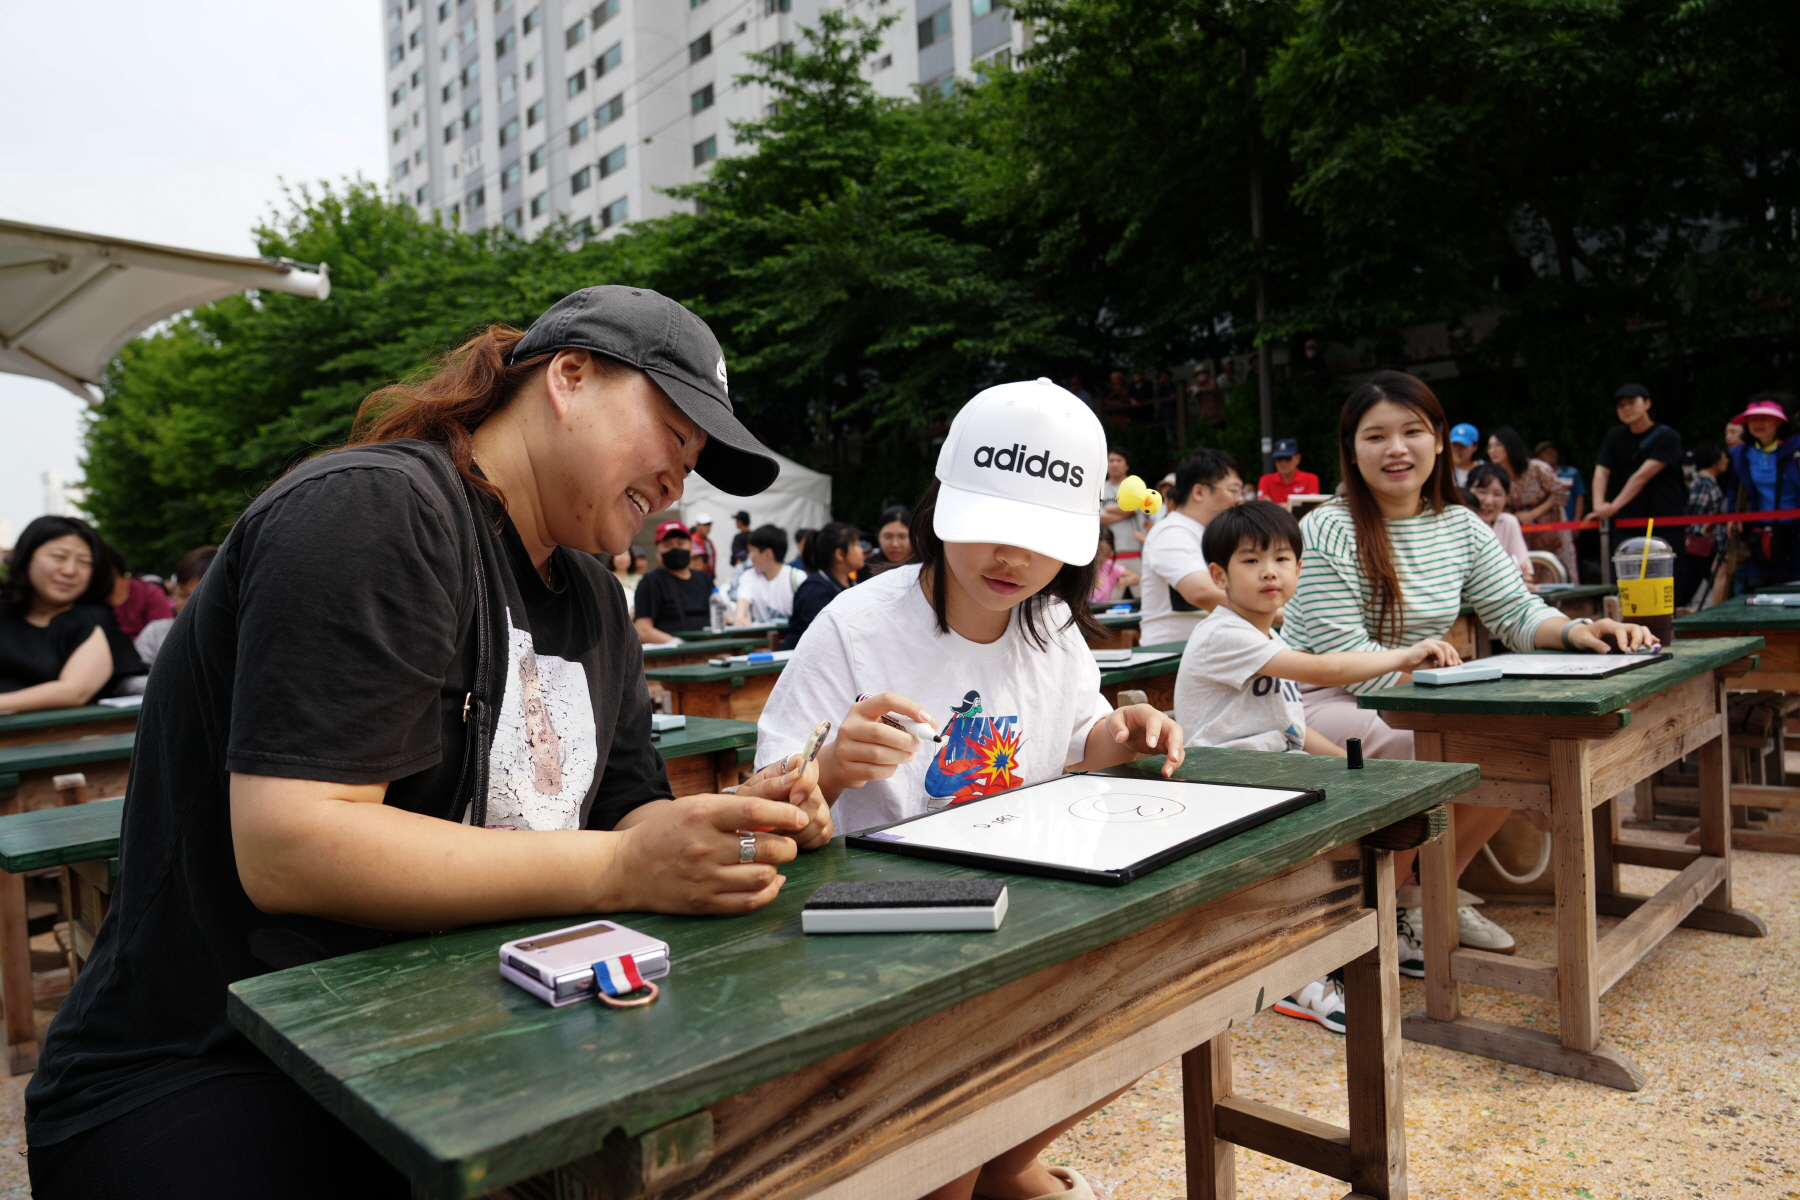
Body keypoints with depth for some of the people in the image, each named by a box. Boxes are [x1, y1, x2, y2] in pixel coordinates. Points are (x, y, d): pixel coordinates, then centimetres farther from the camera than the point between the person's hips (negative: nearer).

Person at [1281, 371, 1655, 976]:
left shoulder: (1461, 527, 7)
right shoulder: (1328, 531, -15)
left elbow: (1516, 610, 5)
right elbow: (1345, 657, -20)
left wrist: (1577, 631, -18)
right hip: (1321, 702, -7)